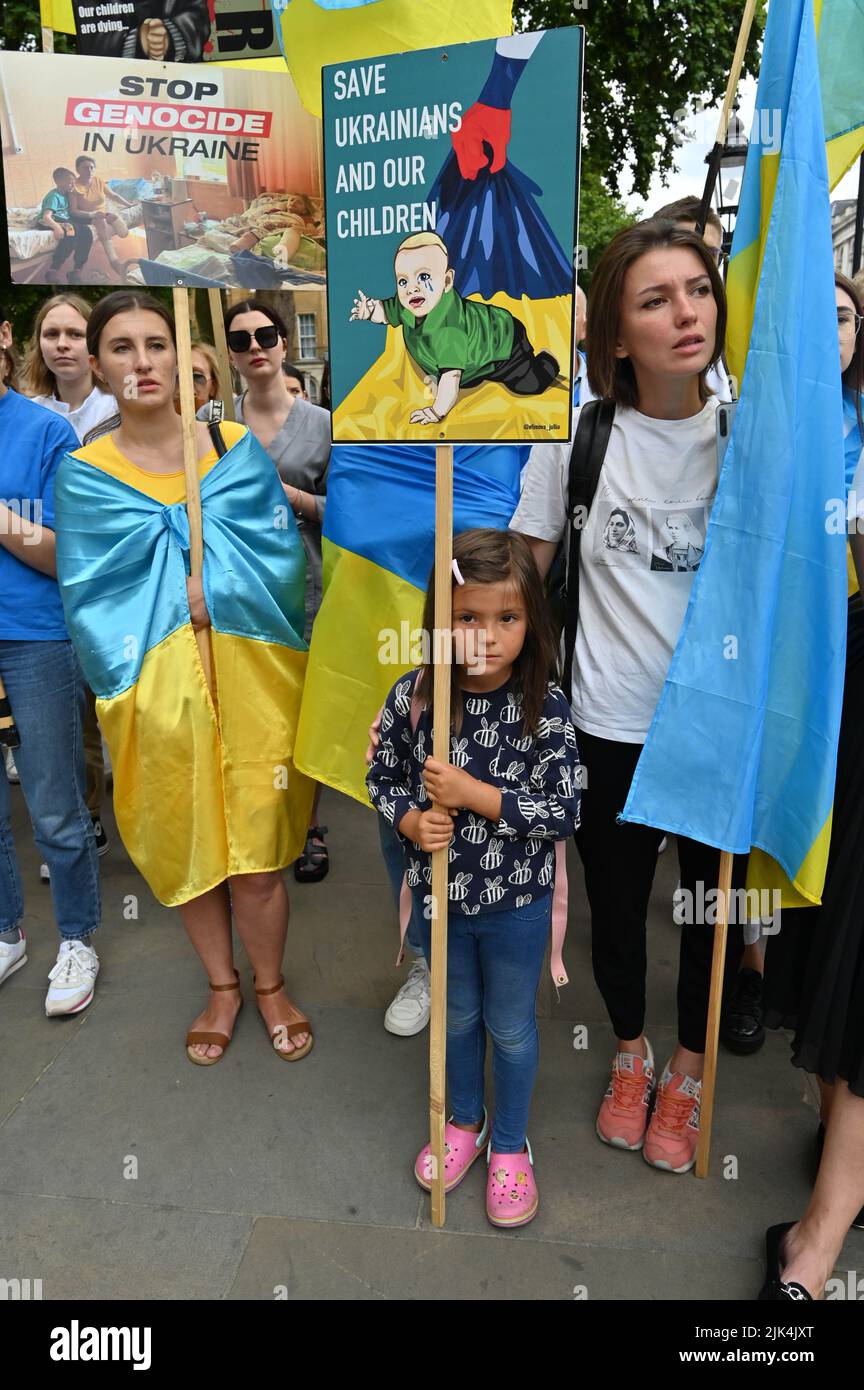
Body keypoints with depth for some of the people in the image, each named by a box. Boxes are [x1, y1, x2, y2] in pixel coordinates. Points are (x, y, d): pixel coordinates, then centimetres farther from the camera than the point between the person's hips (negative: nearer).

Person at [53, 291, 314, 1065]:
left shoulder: (239, 450, 2)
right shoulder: (83, 475, 0)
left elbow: (283, 560, -6)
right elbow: (91, 602, -6)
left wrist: (205, 590, -17)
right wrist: (175, 605, -13)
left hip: (248, 678, 0)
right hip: (156, 692, 1)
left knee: (256, 854, 2)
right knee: (186, 848, 12)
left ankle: (271, 987, 29)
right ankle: (222, 986, 37)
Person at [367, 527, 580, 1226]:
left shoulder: (546, 709, -20)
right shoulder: (413, 696, -14)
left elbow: (564, 813, -20)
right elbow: (382, 775, 0)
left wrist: (471, 793, -27)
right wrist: (411, 821, -19)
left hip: (516, 903, -2)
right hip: (440, 893, 2)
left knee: (512, 1026, 19)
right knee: (457, 1016, 25)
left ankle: (510, 1147, 44)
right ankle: (465, 1121, 52)